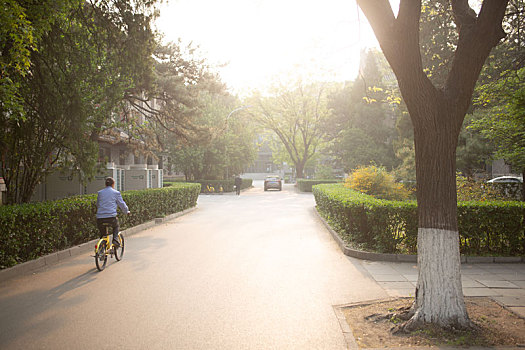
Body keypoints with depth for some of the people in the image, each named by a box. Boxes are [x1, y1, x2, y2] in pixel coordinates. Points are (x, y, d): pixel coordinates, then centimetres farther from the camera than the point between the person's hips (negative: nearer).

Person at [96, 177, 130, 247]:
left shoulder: (100, 193, 14)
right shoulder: (116, 193, 5)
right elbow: (122, 204, 11)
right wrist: (127, 211, 29)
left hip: (100, 218, 2)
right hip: (111, 217, -2)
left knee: (103, 234, 22)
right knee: (116, 226, 30)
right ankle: (115, 240, 9)